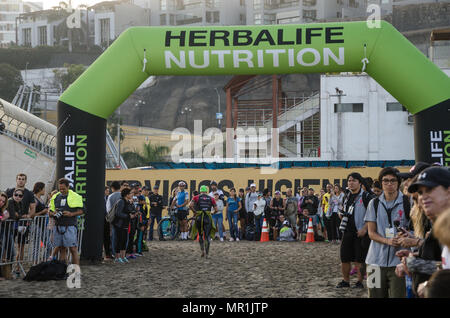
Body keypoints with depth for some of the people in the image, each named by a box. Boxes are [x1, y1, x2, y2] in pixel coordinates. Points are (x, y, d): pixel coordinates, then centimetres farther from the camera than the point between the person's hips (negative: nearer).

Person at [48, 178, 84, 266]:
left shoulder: (75, 197, 1)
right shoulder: (55, 197, 14)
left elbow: (81, 211, -1)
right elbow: (50, 212, 16)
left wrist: (71, 214, -16)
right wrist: (53, 213, -7)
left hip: (69, 226, -5)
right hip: (58, 226, 5)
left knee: (73, 249, -8)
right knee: (61, 249, 10)